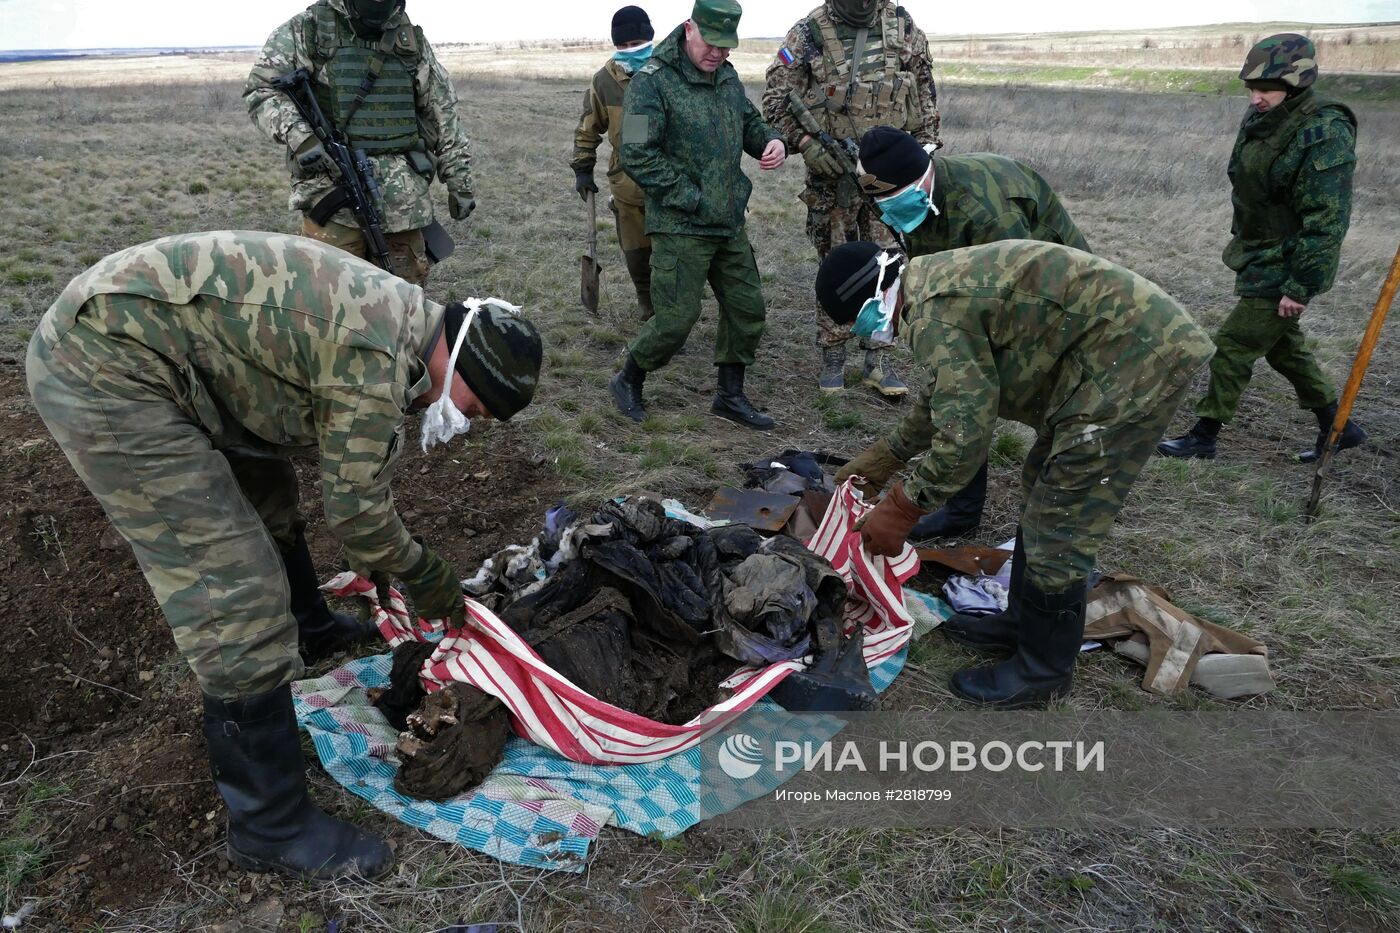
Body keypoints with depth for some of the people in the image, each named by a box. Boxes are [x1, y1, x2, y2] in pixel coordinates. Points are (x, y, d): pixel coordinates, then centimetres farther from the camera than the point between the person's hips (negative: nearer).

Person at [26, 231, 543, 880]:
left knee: (266, 494, 26)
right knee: (236, 597, -11)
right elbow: (356, 509, -13)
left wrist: (379, 567, 25)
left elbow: (352, 470, 19)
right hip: (103, 374, -10)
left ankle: (307, 627, 54)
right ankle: (271, 826, 3)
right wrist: (429, 578, 3)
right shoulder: (378, 356, -23)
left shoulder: (396, 314, 7)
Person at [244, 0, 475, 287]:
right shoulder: (305, 30, 3)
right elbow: (261, 90, -2)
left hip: (403, 195, 3)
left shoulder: (411, 39, 13)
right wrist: (300, 135, -21)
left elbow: (444, 114, 15)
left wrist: (460, 182, 11)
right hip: (334, 190, -3)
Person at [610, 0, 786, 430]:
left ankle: (730, 395, 26)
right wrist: (694, 201, -18)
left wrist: (770, 141, 1)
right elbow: (637, 156, -18)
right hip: (681, 227, -8)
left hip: (731, 223, 8)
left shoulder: (727, 75, 11)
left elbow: (748, 120, 26)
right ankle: (627, 382, 21)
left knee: (747, 308, 10)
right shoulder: (653, 81, -13)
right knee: (677, 317, -5)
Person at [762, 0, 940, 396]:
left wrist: (926, 147, 7)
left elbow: (926, 95, 11)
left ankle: (877, 360, 13)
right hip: (832, 171, -2)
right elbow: (776, 100, -5)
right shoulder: (808, 34, -6)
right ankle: (832, 359, 15)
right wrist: (805, 143, -18)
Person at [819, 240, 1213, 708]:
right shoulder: (935, 284, 11)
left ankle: (1043, 671, 14)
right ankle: (1022, 621, 35)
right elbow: (945, 394, 23)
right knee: (1043, 493, 20)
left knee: (1059, 524, -4)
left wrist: (901, 508, -12)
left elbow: (965, 433, -23)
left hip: (1136, 358, -11)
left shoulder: (935, 314, -22)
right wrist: (883, 457, 26)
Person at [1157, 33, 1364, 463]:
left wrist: (1301, 286, -24)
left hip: (1282, 266, -9)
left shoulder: (1324, 134, -22)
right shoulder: (1262, 118, 3)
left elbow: (1327, 219, -23)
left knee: (1232, 347, -4)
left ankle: (1203, 437, 8)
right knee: (1283, 344, 19)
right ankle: (1337, 425, 34)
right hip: (1258, 255, 9)